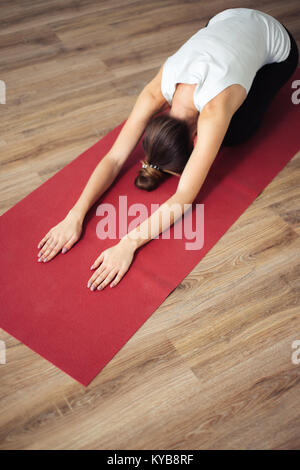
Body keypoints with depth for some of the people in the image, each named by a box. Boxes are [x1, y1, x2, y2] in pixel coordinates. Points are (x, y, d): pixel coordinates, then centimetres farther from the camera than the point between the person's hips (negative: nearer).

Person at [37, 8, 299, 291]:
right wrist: (75, 215, -42)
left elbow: (184, 198, -44)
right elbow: (115, 158, -31)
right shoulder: (156, 92, -32)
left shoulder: (213, 111, -43)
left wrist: (128, 245, -52)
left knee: (232, 135, -9)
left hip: (276, 45, -3)